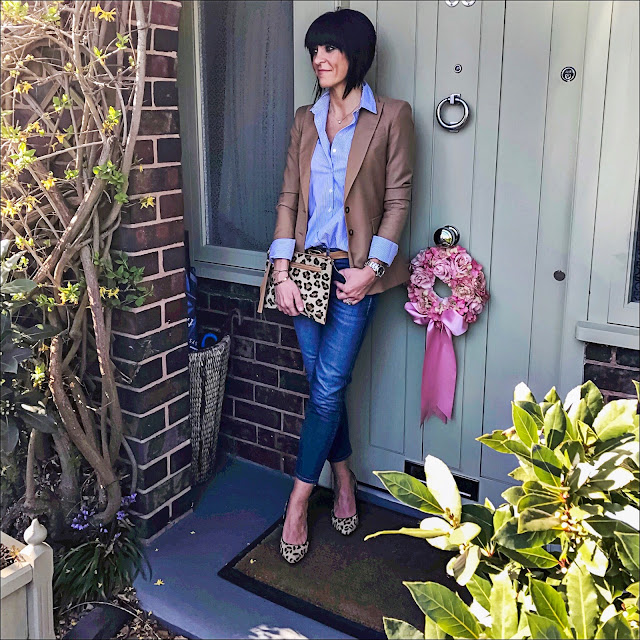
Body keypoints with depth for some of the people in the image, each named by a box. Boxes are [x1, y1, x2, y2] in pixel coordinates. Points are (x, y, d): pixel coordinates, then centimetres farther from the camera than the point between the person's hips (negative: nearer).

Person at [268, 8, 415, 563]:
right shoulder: (306, 120, 12)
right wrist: (282, 271, -3)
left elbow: (398, 199, -3)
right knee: (324, 386, 8)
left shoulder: (391, 116, 0)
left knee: (327, 387, -6)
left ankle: (298, 501, 9)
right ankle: (344, 482, 28)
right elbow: (289, 196, 7)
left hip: (356, 270, -4)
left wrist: (371, 268, -12)